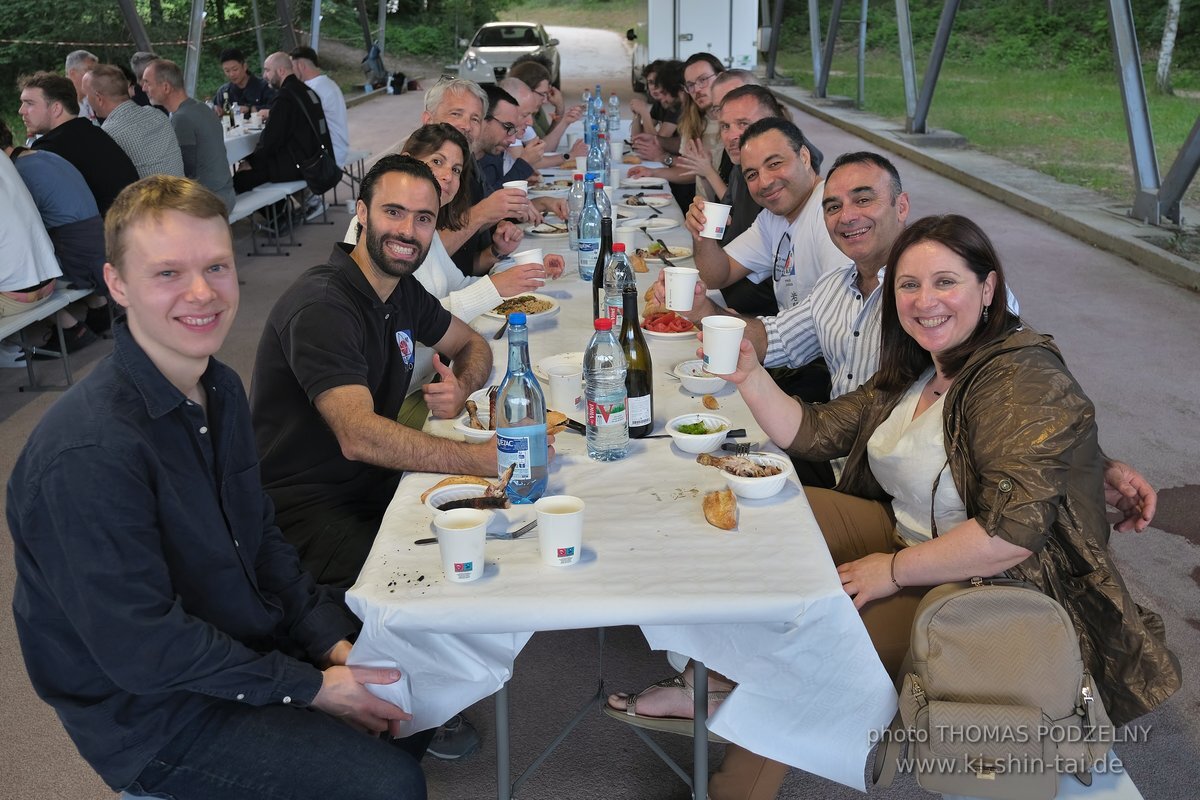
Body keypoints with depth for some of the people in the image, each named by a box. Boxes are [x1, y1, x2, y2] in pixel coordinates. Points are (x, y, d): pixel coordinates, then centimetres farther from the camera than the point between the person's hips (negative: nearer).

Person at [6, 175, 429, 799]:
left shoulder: (220, 389, -1)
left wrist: (332, 639, -4)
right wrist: (308, 687, -19)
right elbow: (143, 649, -25)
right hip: (155, 713, -8)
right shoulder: (86, 455, -30)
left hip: (254, 641, 8)